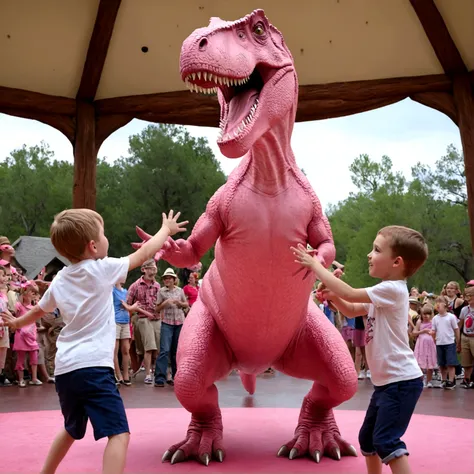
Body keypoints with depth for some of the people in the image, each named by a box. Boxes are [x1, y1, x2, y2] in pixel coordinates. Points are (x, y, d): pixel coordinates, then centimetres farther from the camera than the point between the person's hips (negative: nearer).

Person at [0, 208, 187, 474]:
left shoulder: (60, 280, 13)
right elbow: (144, 254, 6)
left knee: (72, 429, 29)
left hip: (65, 369, 8)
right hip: (92, 366, -8)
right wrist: (167, 230, 22)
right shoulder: (102, 269, -5)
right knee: (119, 433, -12)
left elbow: (39, 310, 29)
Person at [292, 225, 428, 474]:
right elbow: (352, 310, 20)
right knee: (367, 438, 18)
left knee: (386, 441, -15)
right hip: (386, 381, 10)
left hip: (401, 380, -10)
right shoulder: (384, 293, 13)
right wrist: (333, 296, 0)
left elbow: (349, 294, -23)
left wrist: (315, 265, -15)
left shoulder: (392, 289, -19)